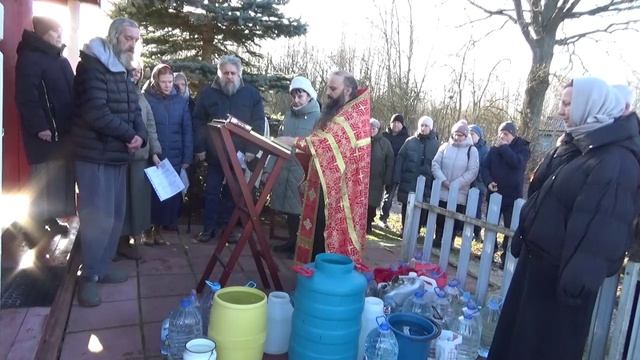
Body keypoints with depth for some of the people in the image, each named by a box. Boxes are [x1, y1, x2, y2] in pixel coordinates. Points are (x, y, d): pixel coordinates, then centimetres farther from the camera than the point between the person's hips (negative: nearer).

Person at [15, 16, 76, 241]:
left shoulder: (60, 60, 19)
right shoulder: (30, 57, -8)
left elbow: (71, 93, 20)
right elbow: (26, 96, -17)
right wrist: (39, 127, -21)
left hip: (64, 131, 8)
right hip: (46, 133, -8)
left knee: (61, 178, 11)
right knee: (43, 180, -3)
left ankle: (50, 219, 22)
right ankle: (35, 227, 7)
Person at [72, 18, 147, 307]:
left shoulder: (123, 71, 17)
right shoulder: (92, 66, -12)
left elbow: (134, 110, 12)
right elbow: (95, 113, -23)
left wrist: (140, 136, -9)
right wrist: (129, 134, -14)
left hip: (118, 155, 9)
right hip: (95, 155, -9)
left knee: (116, 215, 12)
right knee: (98, 217, -8)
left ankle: (103, 266, 24)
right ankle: (89, 276, 6)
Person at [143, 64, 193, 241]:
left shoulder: (181, 100, 5)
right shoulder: (146, 98, -3)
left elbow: (187, 131, 5)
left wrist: (187, 158, 0)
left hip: (175, 157, 2)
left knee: (173, 191, 6)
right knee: (153, 191, 5)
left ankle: (166, 224, 20)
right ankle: (153, 226, 19)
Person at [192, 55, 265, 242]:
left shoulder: (251, 94, 2)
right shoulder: (207, 93, 3)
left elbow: (258, 123, -1)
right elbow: (199, 122, 3)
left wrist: (252, 149, -9)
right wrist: (200, 147, -5)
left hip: (240, 155, 0)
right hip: (214, 154, 0)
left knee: (232, 193, 9)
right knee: (212, 192, 5)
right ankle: (209, 227, 14)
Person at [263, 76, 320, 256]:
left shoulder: (317, 118, -7)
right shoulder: (289, 115, 12)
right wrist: (269, 168, 11)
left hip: (304, 174, -6)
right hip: (284, 171, 6)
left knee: (302, 211, 1)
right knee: (289, 209, 14)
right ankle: (292, 241, 29)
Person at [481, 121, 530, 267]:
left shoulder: (522, 148, -3)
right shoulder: (494, 149, 7)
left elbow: (517, 163, -23)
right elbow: (485, 167, 2)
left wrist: (503, 147, -18)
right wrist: (488, 181, -16)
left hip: (512, 196, -3)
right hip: (494, 193, 4)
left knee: (510, 228, 0)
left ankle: (506, 256, 8)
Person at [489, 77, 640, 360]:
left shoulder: (617, 160, -21)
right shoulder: (574, 144, 9)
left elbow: (606, 226, -26)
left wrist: (583, 274, -27)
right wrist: (523, 238, 19)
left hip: (564, 268, -8)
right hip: (538, 256, 9)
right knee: (518, 325, 21)